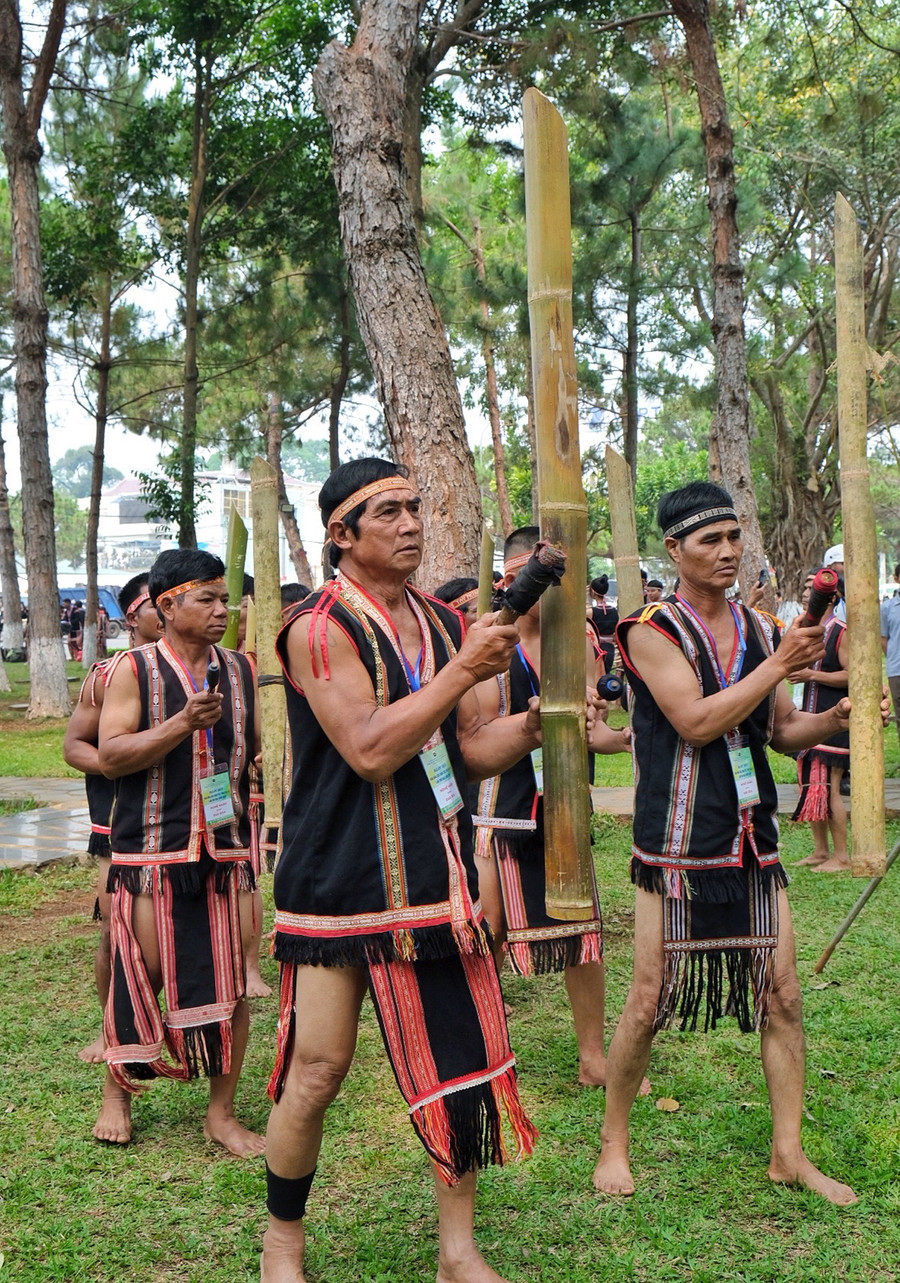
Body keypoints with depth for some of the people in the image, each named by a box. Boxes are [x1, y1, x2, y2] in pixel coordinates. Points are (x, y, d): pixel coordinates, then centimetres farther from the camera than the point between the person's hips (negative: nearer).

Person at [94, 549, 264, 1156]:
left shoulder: (240, 670, 9)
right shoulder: (135, 670, -3)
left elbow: (262, 746, 20)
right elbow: (111, 755, -12)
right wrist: (183, 724, -22)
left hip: (228, 848, 4)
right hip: (152, 850, -3)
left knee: (234, 982, 2)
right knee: (139, 975, 4)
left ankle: (222, 1113, 16)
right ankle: (118, 1090, 28)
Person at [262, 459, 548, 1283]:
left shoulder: (445, 624, 10)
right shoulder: (318, 629, -11)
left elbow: (472, 751, 10)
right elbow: (370, 750, -21)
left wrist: (534, 721, -9)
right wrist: (463, 671, -23)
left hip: (437, 875, 6)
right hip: (341, 882, -6)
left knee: (463, 1060, 6)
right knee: (318, 1069, 2)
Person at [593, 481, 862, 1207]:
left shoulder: (761, 631, 10)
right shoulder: (652, 631, -8)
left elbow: (783, 732, 16)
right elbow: (696, 722, -19)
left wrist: (834, 719, -3)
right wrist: (779, 664, -19)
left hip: (754, 844, 5)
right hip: (677, 845, -5)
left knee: (783, 998, 6)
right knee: (650, 1003, 2)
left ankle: (789, 1153, 20)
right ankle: (615, 1141, 22)